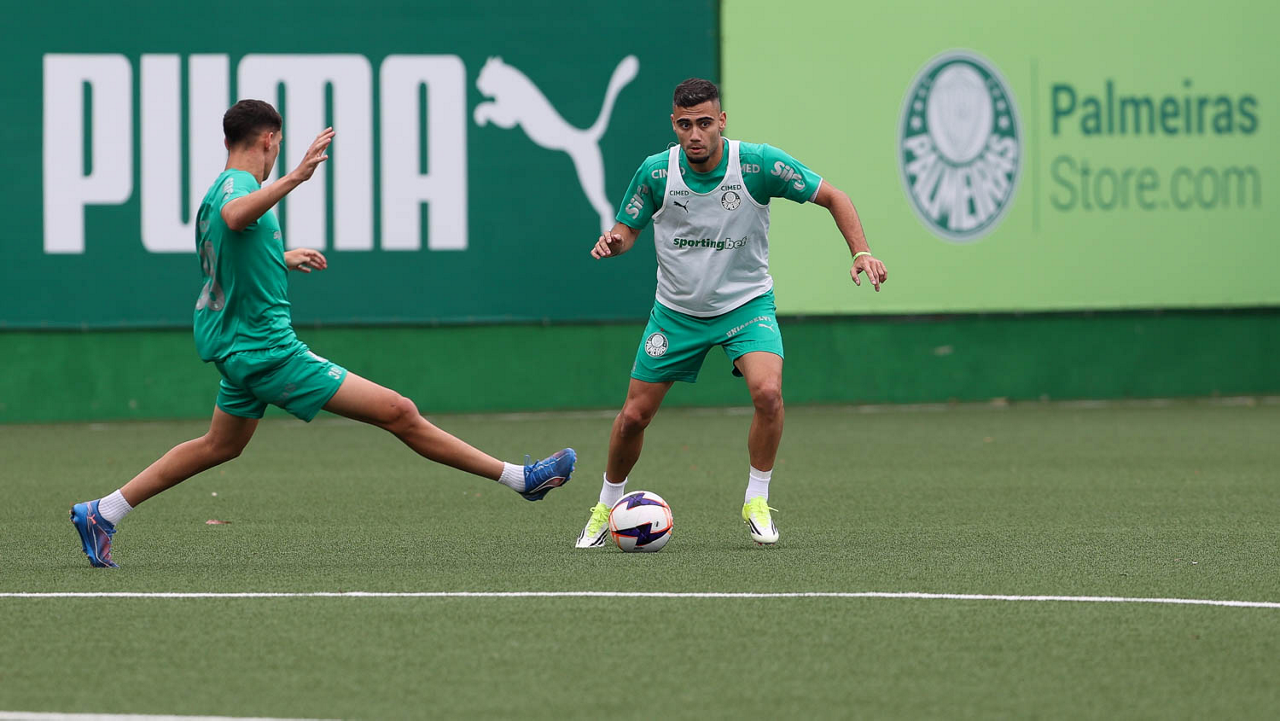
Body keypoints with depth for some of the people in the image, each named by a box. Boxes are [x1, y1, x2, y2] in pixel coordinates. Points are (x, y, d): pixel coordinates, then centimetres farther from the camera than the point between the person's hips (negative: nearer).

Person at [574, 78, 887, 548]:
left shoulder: (758, 164, -20)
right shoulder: (656, 173, -15)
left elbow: (833, 198, -9)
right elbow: (627, 228, 0)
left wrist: (861, 252, -21)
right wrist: (613, 242, -24)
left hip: (746, 303, -2)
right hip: (677, 310, 2)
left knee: (768, 392, -28)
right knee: (633, 416, 3)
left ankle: (757, 502, -9)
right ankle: (608, 506, 29)